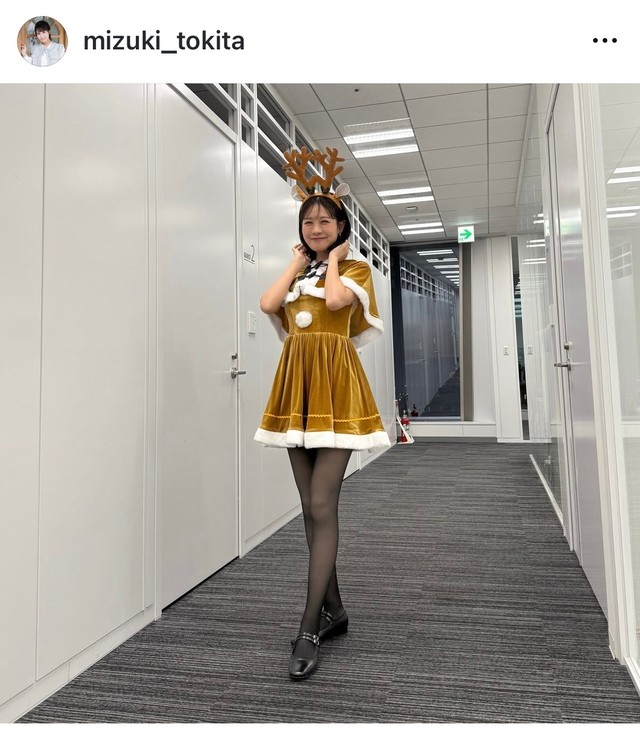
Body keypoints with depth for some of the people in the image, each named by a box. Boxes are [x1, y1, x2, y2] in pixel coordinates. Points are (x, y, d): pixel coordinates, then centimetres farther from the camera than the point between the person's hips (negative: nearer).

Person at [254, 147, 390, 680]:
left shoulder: (355, 269, 7)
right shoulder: (296, 273, 20)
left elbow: (335, 300, -16)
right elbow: (267, 304, -1)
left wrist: (332, 259, 2)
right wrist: (299, 262, 10)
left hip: (335, 387, -5)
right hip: (297, 387, 6)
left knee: (322, 506, -11)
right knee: (312, 508, 8)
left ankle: (309, 630, -2)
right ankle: (334, 609, 23)